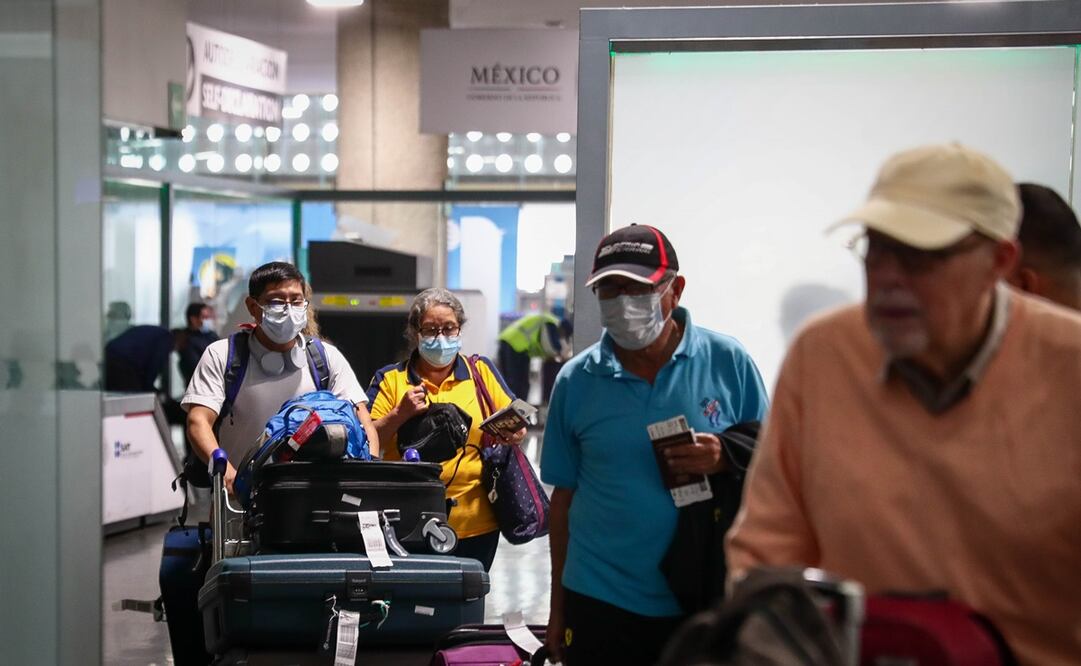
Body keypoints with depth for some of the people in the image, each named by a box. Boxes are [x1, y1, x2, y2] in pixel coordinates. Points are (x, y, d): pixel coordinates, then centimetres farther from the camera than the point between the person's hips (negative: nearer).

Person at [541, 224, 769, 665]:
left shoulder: (728, 362, -3)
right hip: (600, 603, 1)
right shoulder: (575, 381, 1)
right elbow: (564, 497, 8)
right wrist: (558, 606, 10)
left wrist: (726, 459, -19)